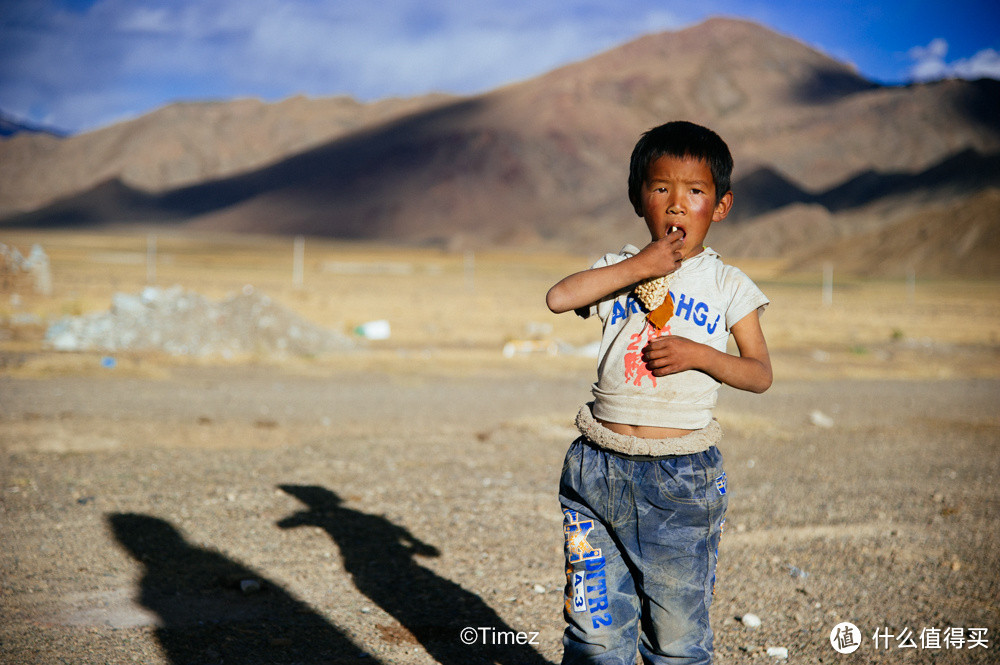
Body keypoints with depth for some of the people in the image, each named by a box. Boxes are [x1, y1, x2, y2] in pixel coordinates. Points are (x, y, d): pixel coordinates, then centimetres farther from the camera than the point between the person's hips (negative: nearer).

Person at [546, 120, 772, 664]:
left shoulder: (727, 286, 4)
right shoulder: (619, 269, 6)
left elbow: (761, 373, 3)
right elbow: (558, 297, -13)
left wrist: (698, 354, -14)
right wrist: (639, 266, -16)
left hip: (681, 477, -1)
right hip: (601, 469, 1)